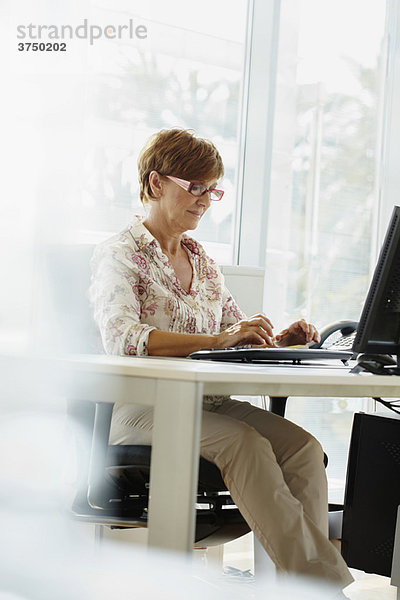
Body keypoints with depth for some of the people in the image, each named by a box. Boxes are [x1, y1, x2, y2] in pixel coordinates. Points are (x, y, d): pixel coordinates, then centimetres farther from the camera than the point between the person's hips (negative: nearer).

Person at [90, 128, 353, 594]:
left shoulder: (203, 262, 20)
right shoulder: (119, 255, -2)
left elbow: (235, 332, 21)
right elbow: (122, 338, -20)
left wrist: (276, 341, -3)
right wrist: (217, 340, -29)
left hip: (205, 402, 6)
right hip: (141, 406, -6)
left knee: (302, 446, -21)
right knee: (244, 441, -32)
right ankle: (325, 580, -28)